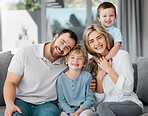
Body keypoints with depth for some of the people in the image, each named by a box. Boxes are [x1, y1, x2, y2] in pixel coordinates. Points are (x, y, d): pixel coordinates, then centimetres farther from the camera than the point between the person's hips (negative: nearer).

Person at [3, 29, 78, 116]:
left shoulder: (66, 63, 4)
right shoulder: (25, 53, -5)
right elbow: (10, 82, -8)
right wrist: (10, 104, -25)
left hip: (46, 104, 2)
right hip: (22, 101, -1)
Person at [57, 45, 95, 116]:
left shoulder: (87, 76, -5)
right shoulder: (61, 78, -2)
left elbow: (90, 99, -3)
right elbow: (61, 100, 0)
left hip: (85, 108, -1)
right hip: (68, 109, 1)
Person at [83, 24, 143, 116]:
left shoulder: (122, 55, -4)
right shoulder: (93, 64, 10)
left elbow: (128, 89, -13)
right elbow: (100, 99, 7)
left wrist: (109, 69, -13)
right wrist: (99, 78, -8)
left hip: (130, 103, -3)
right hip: (108, 106, 3)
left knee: (103, 107, -32)